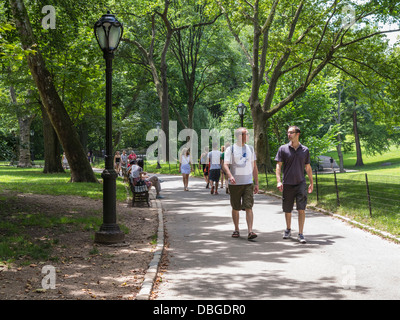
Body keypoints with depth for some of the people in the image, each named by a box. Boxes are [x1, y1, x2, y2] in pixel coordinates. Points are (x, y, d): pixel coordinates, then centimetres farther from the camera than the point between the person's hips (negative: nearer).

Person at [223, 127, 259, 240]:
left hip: (248, 183, 2)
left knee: (249, 207, -9)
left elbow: (254, 167, 16)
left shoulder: (250, 149, 13)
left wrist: (256, 183, 12)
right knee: (235, 208, 7)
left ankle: (250, 231, -14)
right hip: (234, 184, -2)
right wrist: (230, 176, -32)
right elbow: (225, 165, -12)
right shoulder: (230, 149, -1)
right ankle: (236, 230, 21)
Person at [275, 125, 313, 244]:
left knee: (301, 209, -9)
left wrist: (311, 183, 14)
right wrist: (278, 181, -12)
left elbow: (308, 167, 14)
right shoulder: (283, 149, 1)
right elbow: (278, 166, -1)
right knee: (287, 210, 10)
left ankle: (300, 234, -4)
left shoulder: (305, 150, 5)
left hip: (300, 183, 0)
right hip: (287, 184, 0)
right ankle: (288, 230, 32)